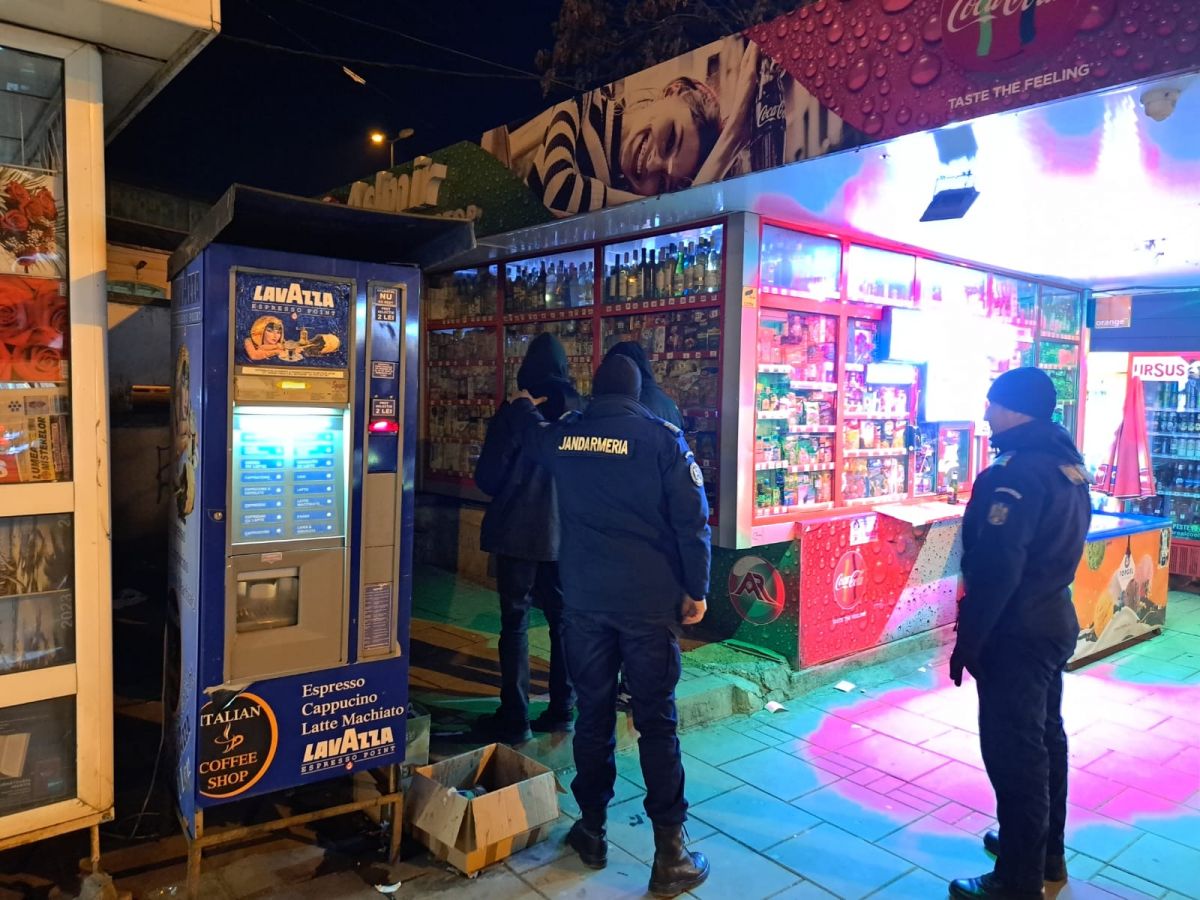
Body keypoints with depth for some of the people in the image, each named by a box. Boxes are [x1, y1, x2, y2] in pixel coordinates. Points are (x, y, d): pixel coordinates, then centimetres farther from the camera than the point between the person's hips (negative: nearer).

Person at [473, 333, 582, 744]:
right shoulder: (580, 411, 0)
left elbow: (487, 475, -8)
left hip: (518, 531, -4)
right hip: (565, 532, 4)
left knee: (515, 622, 4)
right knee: (563, 619, 14)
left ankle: (514, 718, 8)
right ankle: (562, 710, 21)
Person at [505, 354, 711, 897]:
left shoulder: (562, 435, 4)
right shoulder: (662, 438, -7)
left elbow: (530, 433, 28)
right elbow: (692, 519, -9)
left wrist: (523, 405, 50)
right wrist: (697, 589, 0)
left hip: (585, 601, 3)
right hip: (649, 602, -3)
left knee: (593, 714, 16)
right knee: (657, 724, 5)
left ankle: (592, 831, 29)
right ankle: (670, 856, 11)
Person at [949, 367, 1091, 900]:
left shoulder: (1018, 473, -22)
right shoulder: (1066, 463, 8)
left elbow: (995, 569, -25)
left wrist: (967, 640, -17)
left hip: (1016, 633, -10)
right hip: (1053, 621, 10)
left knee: (1013, 753, 1)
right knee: (1043, 739, 21)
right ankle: (1045, 854, 37)